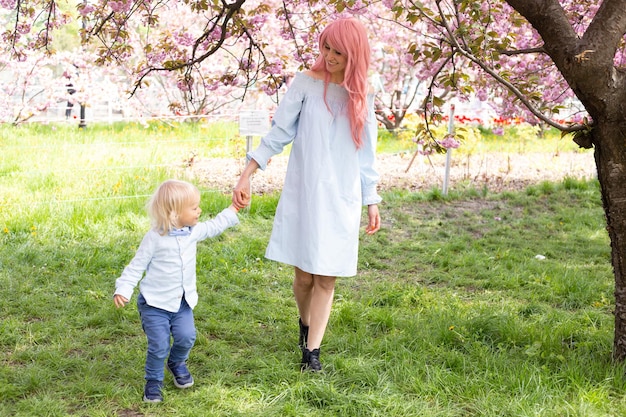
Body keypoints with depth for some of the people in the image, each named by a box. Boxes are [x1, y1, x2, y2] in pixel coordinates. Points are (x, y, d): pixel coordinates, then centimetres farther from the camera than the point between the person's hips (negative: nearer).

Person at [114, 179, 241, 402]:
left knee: (186, 337, -7)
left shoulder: (193, 232, 1)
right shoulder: (155, 238, -15)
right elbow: (136, 266, -10)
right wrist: (123, 290, -19)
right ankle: (153, 382, 18)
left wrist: (233, 208, 19)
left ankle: (177, 363, 27)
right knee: (159, 345, -7)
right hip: (155, 303, -5)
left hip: (183, 302, 5)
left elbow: (214, 226, 19)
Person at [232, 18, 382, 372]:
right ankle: (305, 323, 34)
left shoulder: (362, 96, 5)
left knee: (327, 278, 0)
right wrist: (246, 176, -10)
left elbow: (366, 155, 11)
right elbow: (279, 134, -3)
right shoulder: (306, 84, -2)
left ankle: (312, 350, 9)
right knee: (305, 274, 4)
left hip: (343, 199, 2)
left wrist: (372, 202, 11)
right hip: (304, 195, -1)